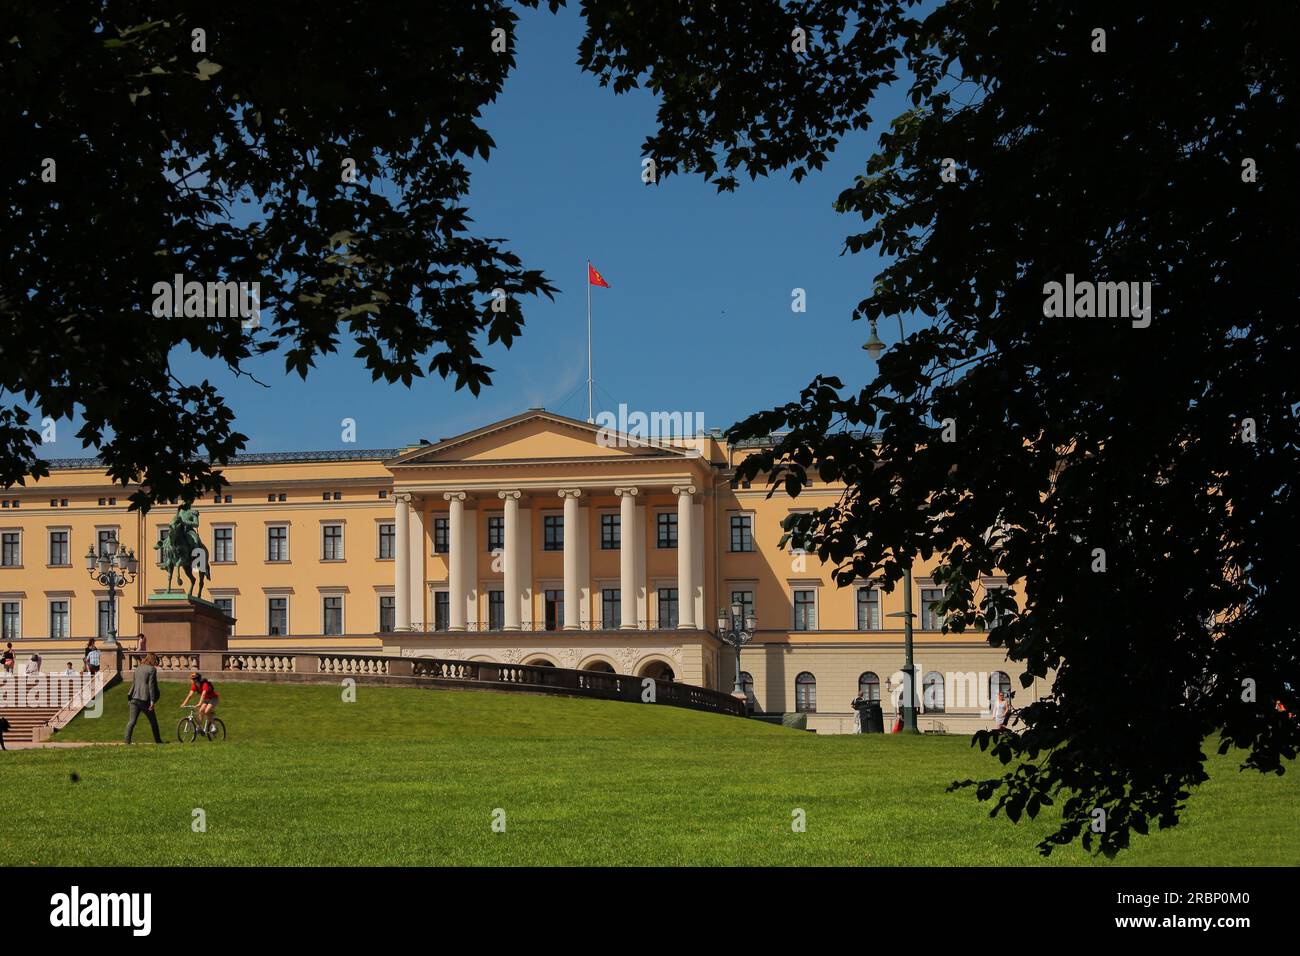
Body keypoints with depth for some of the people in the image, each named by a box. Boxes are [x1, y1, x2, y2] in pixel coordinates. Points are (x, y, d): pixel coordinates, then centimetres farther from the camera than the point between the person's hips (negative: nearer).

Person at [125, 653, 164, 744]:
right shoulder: (152, 669, -6)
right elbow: (151, 685, -12)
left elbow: (133, 683, 18)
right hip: (144, 699, -5)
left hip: (134, 698, 5)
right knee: (153, 721, 10)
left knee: (132, 721, 0)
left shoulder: (138, 669, 14)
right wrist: (152, 701, -13)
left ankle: (127, 740, -14)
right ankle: (157, 740, 17)